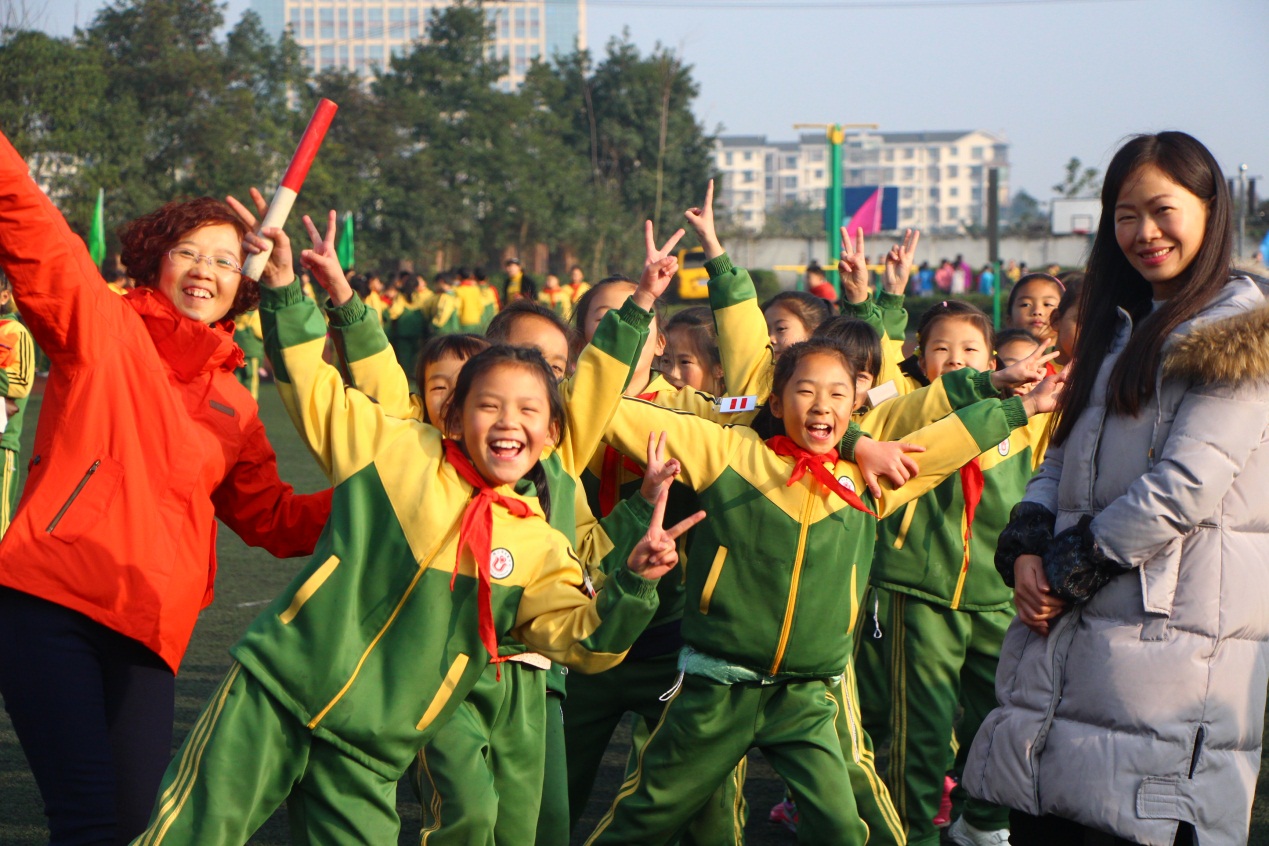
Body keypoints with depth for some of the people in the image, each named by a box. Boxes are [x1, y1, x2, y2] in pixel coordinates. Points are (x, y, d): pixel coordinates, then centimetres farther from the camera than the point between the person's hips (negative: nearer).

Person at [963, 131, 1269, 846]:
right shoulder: (1120, 330, 22)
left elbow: (1183, 486, -14)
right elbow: (1063, 460, 19)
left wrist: (1067, 573, -9)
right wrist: (1025, 550, -1)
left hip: (1170, 646, -7)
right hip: (1065, 638, 7)